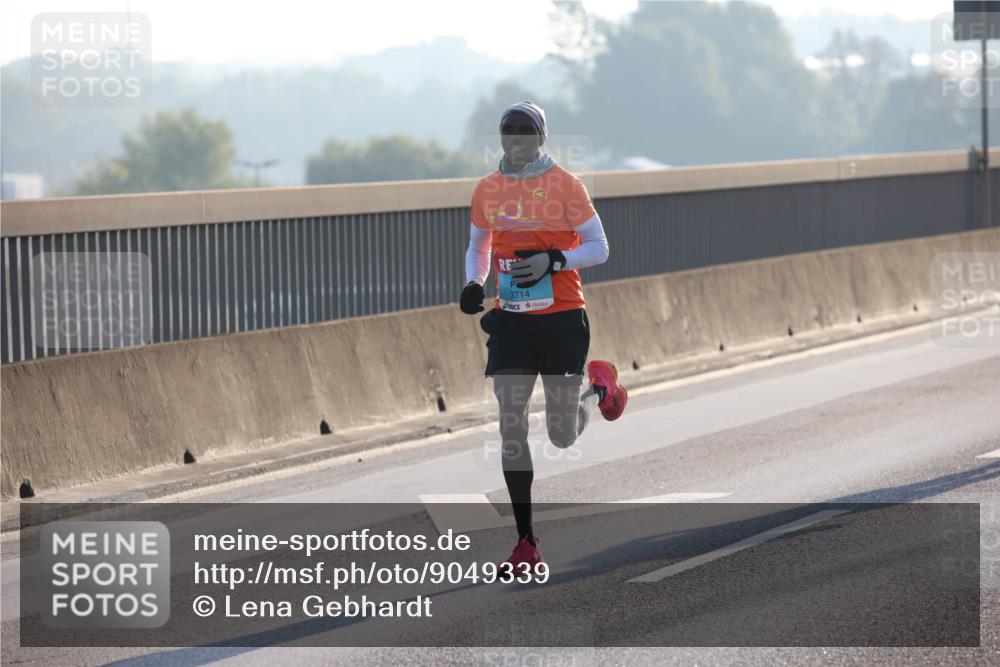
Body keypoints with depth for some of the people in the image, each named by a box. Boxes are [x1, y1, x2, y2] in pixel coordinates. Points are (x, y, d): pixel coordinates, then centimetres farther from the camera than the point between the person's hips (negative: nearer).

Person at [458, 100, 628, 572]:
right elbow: (477, 246, 20)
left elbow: (599, 249, -5)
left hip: (562, 320, -3)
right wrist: (473, 284, 0)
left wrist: (554, 260, -22)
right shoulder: (487, 191, 5)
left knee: (563, 437, 4)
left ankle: (600, 387, 39)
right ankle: (526, 543, -2)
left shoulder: (564, 185, -7)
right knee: (511, 426, -7)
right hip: (510, 321, 3)